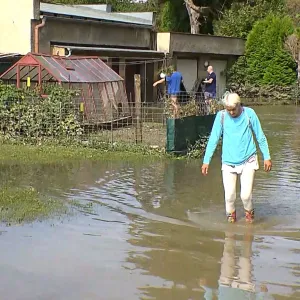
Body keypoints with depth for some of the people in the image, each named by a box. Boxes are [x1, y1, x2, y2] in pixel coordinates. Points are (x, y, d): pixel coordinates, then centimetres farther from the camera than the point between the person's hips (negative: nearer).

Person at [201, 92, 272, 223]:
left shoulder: (249, 114, -6)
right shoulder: (221, 116, -5)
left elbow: (260, 137, 3)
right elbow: (213, 139, 0)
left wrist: (267, 157, 4)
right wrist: (206, 160, -1)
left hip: (248, 160, -1)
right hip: (228, 162, 1)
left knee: (246, 194, -8)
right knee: (229, 195, -4)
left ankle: (249, 211, 24)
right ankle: (231, 213, 26)